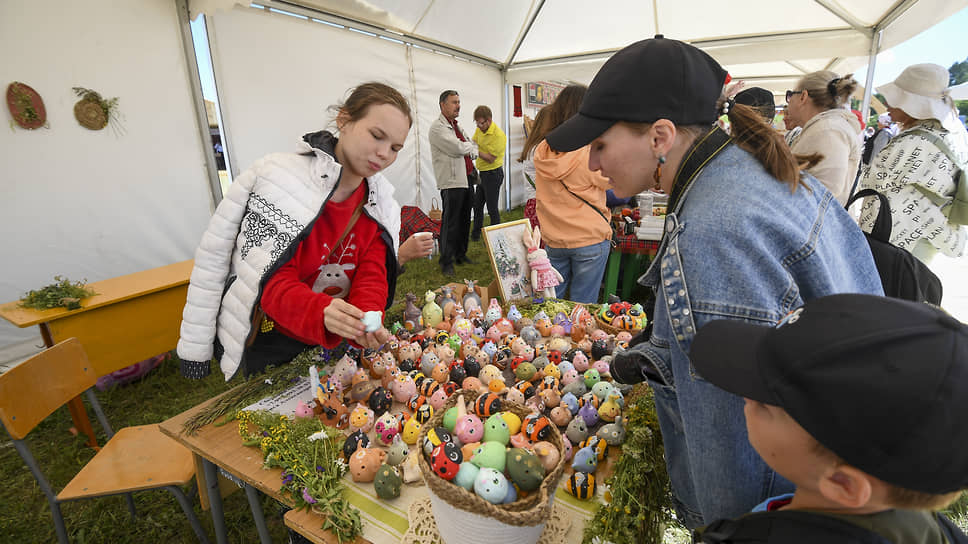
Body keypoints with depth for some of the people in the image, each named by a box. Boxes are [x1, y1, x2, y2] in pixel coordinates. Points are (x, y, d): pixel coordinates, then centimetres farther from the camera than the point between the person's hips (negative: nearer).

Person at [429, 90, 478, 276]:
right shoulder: (437, 127, -9)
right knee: (450, 223, -5)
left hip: (467, 179, 9)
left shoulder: (457, 126, 20)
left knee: (465, 220, 14)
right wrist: (469, 146, 1)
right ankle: (446, 262, 4)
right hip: (451, 182, -9)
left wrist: (470, 151, -1)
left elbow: (473, 148, 21)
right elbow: (458, 148, -19)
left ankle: (461, 254, 26)